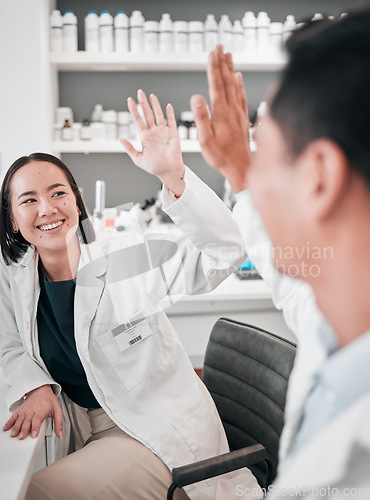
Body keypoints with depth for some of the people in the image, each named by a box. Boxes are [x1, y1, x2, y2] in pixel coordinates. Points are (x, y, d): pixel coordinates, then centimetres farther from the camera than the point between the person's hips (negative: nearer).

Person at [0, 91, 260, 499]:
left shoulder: (125, 257, -15)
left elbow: (223, 251, -24)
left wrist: (173, 174, -36)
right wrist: (36, 388, -9)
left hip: (159, 433, -5)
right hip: (83, 432, 5)